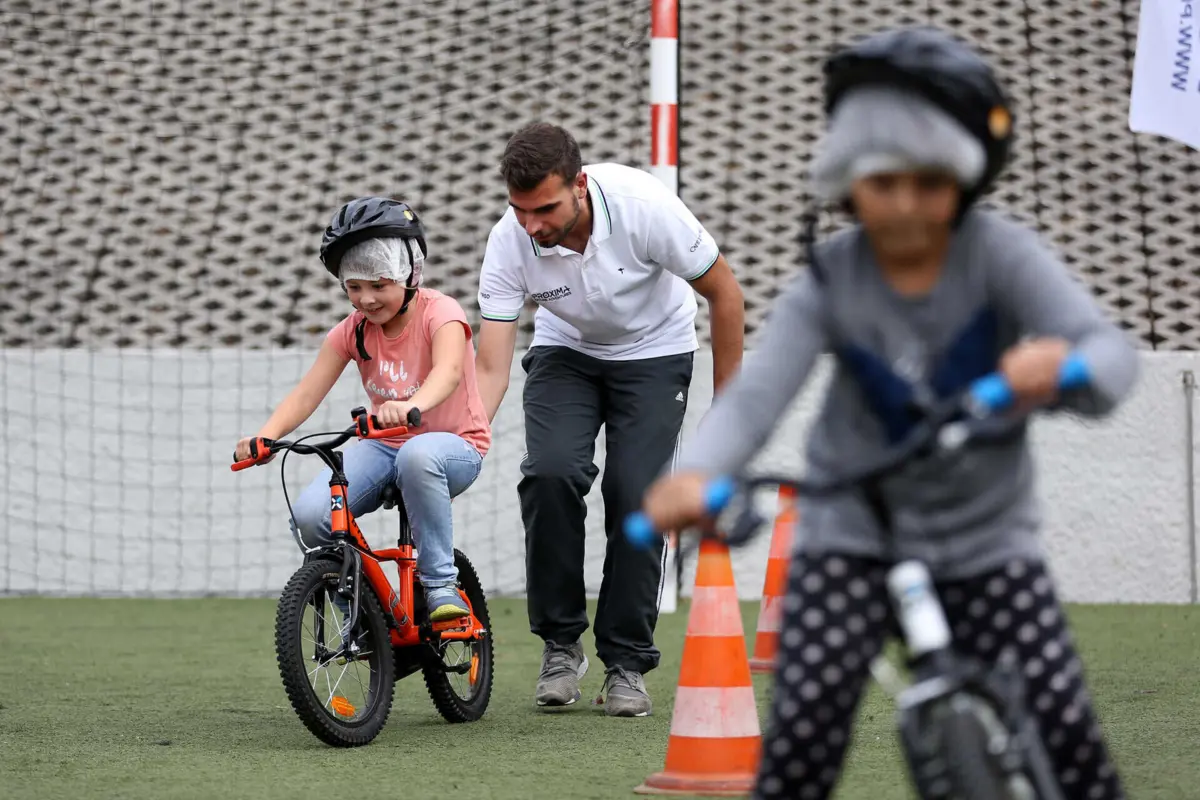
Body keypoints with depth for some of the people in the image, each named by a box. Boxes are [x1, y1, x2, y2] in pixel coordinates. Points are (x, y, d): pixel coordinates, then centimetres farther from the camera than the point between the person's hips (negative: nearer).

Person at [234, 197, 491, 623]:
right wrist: (265, 436, -30)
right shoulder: (352, 331, -1)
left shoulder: (440, 312, -15)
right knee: (309, 517, -23)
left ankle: (440, 583, -25)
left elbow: (447, 371, -37)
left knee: (417, 455, -43)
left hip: (453, 446, -4)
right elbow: (307, 393, -10)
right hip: (383, 445, 4)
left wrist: (411, 406, -59)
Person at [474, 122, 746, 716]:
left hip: (653, 353, -1)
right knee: (550, 472, -23)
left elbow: (724, 293, -17)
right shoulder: (510, 242, -26)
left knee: (636, 494, -18)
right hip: (566, 350, 1)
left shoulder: (642, 205, -33)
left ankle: (627, 663, -2)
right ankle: (560, 644, -6)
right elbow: (491, 367, -22)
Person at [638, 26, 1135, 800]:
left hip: (987, 539, 0)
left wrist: (1064, 366, -54)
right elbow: (756, 393, -26)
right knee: (805, 720, -16)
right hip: (855, 534, 0)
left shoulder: (1000, 253, -15)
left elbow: (1111, 352, -28)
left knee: (1069, 731, -11)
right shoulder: (831, 280, -13)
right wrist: (694, 474, -48)